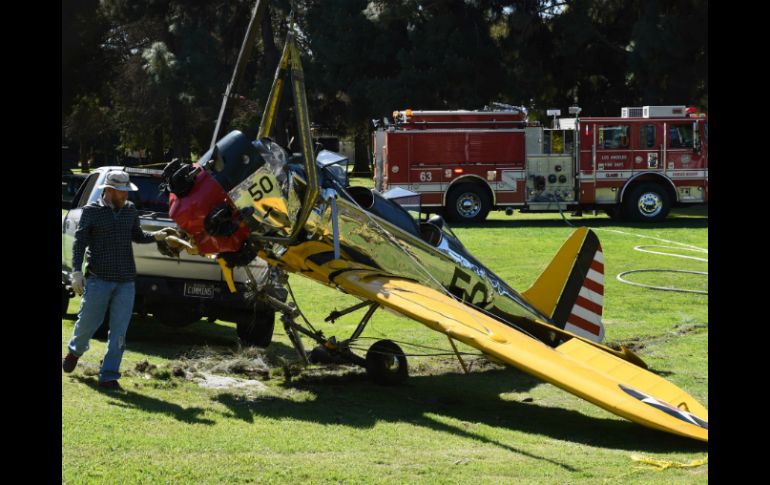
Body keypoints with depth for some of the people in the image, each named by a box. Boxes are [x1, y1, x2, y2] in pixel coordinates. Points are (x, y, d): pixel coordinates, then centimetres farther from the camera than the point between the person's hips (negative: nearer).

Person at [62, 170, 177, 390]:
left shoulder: (130, 210, 9)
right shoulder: (92, 211, -3)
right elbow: (79, 243, -2)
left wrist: (157, 235, 5)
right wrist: (77, 272, -11)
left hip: (126, 281, 3)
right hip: (98, 279, -3)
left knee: (119, 331, 0)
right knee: (88, 322, 5)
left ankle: (108, 376, 6)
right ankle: (75, 351, 37)